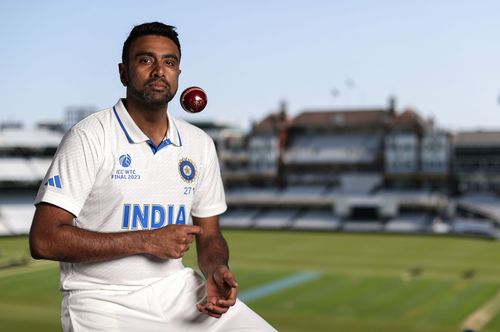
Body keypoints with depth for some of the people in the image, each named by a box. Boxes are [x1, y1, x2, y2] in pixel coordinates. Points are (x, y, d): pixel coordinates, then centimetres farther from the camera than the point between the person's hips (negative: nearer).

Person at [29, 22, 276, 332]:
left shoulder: (200, 144, 7)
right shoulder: (90, 136, -9)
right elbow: (44, 240, -16)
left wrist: (216, 270, -9)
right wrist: (148, 241, -17)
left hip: (178, 290, 5)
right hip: (103, 300, -4)